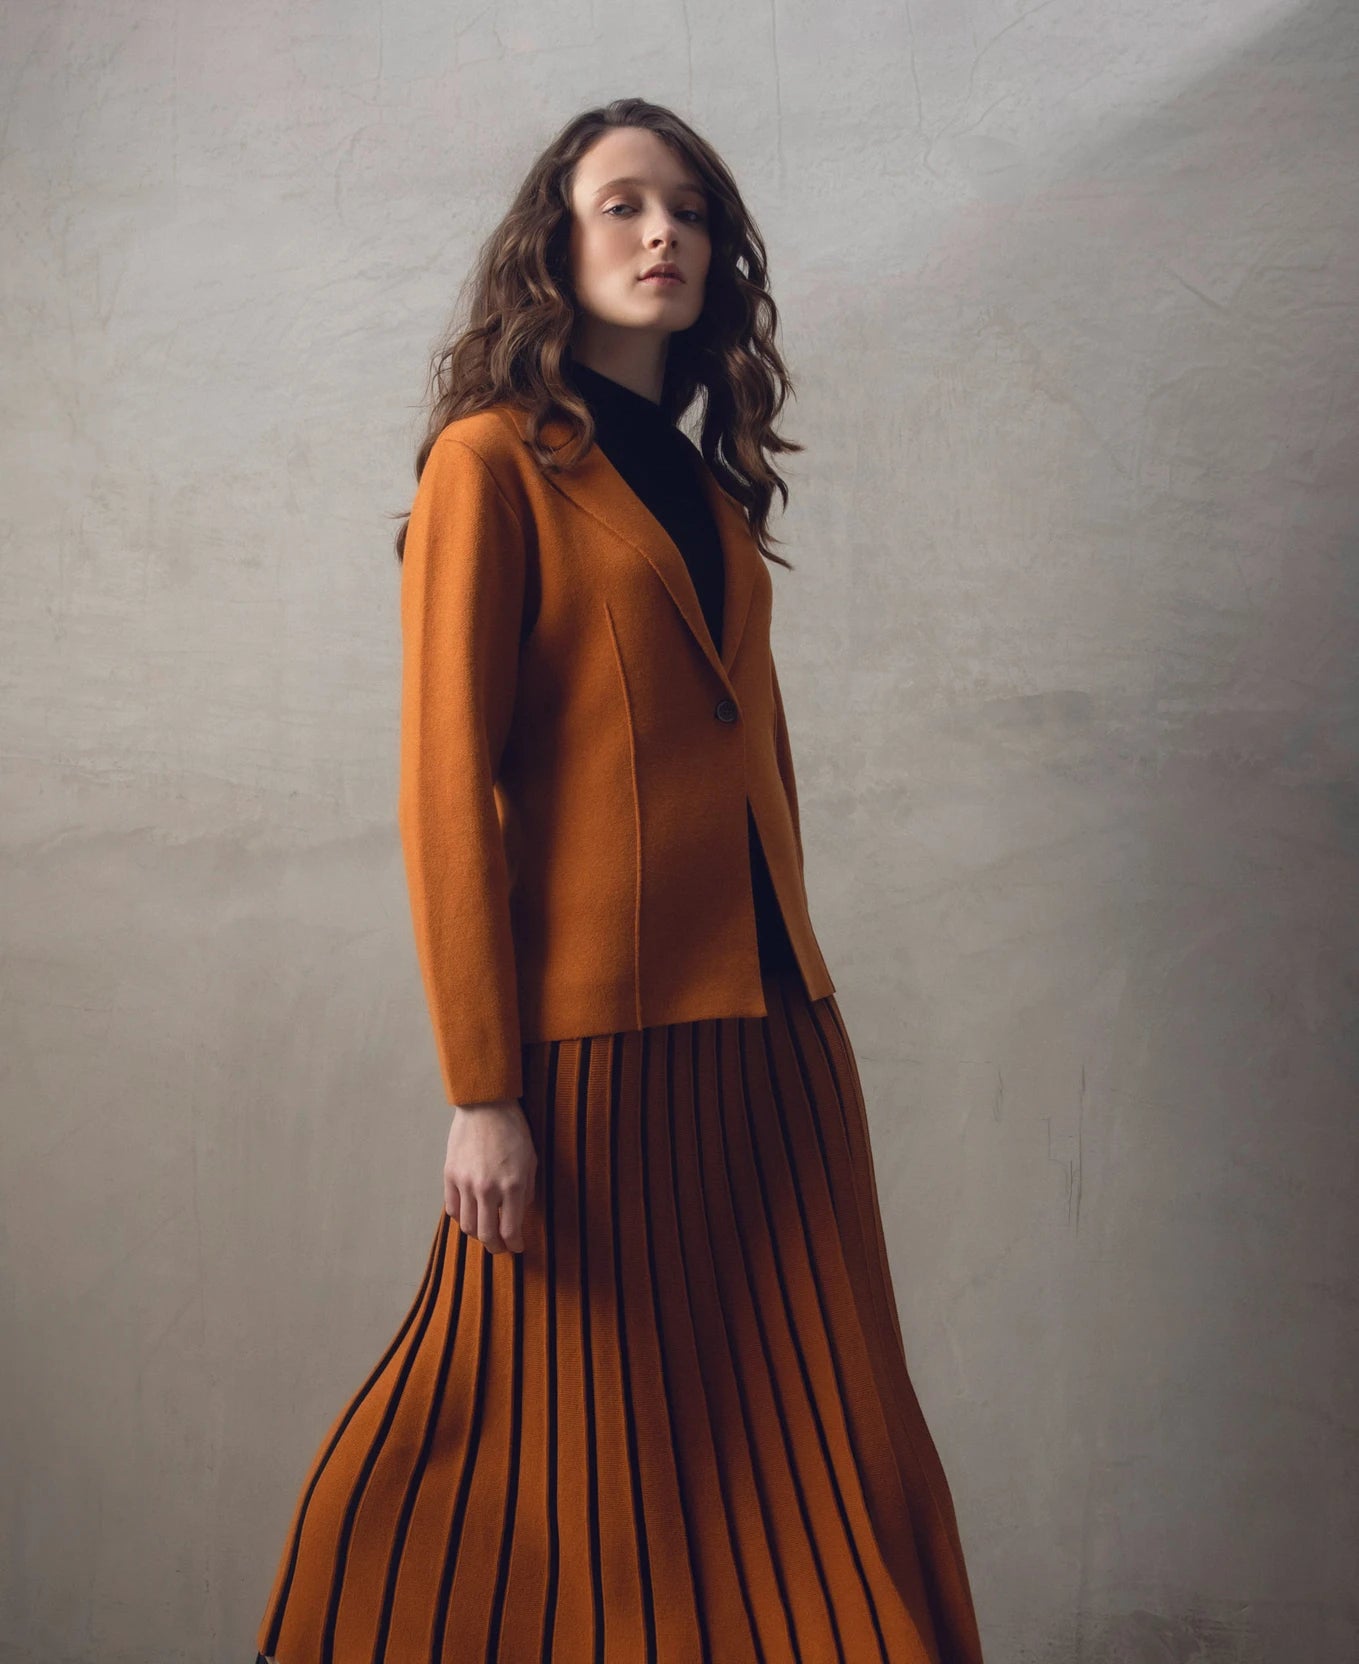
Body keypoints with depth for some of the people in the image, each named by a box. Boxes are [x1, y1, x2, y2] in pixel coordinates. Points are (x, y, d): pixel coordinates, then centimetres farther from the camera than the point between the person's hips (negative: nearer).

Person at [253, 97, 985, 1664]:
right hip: (597, 1046, -7)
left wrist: (795, 980, 11)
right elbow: (446, 786, -10)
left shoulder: (712, 488, 18)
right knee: (582, 1443, 2)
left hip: (771, 1031, 7)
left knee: (831, 1444, 8)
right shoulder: (493, 460, -3)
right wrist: (480, 1093, -16)